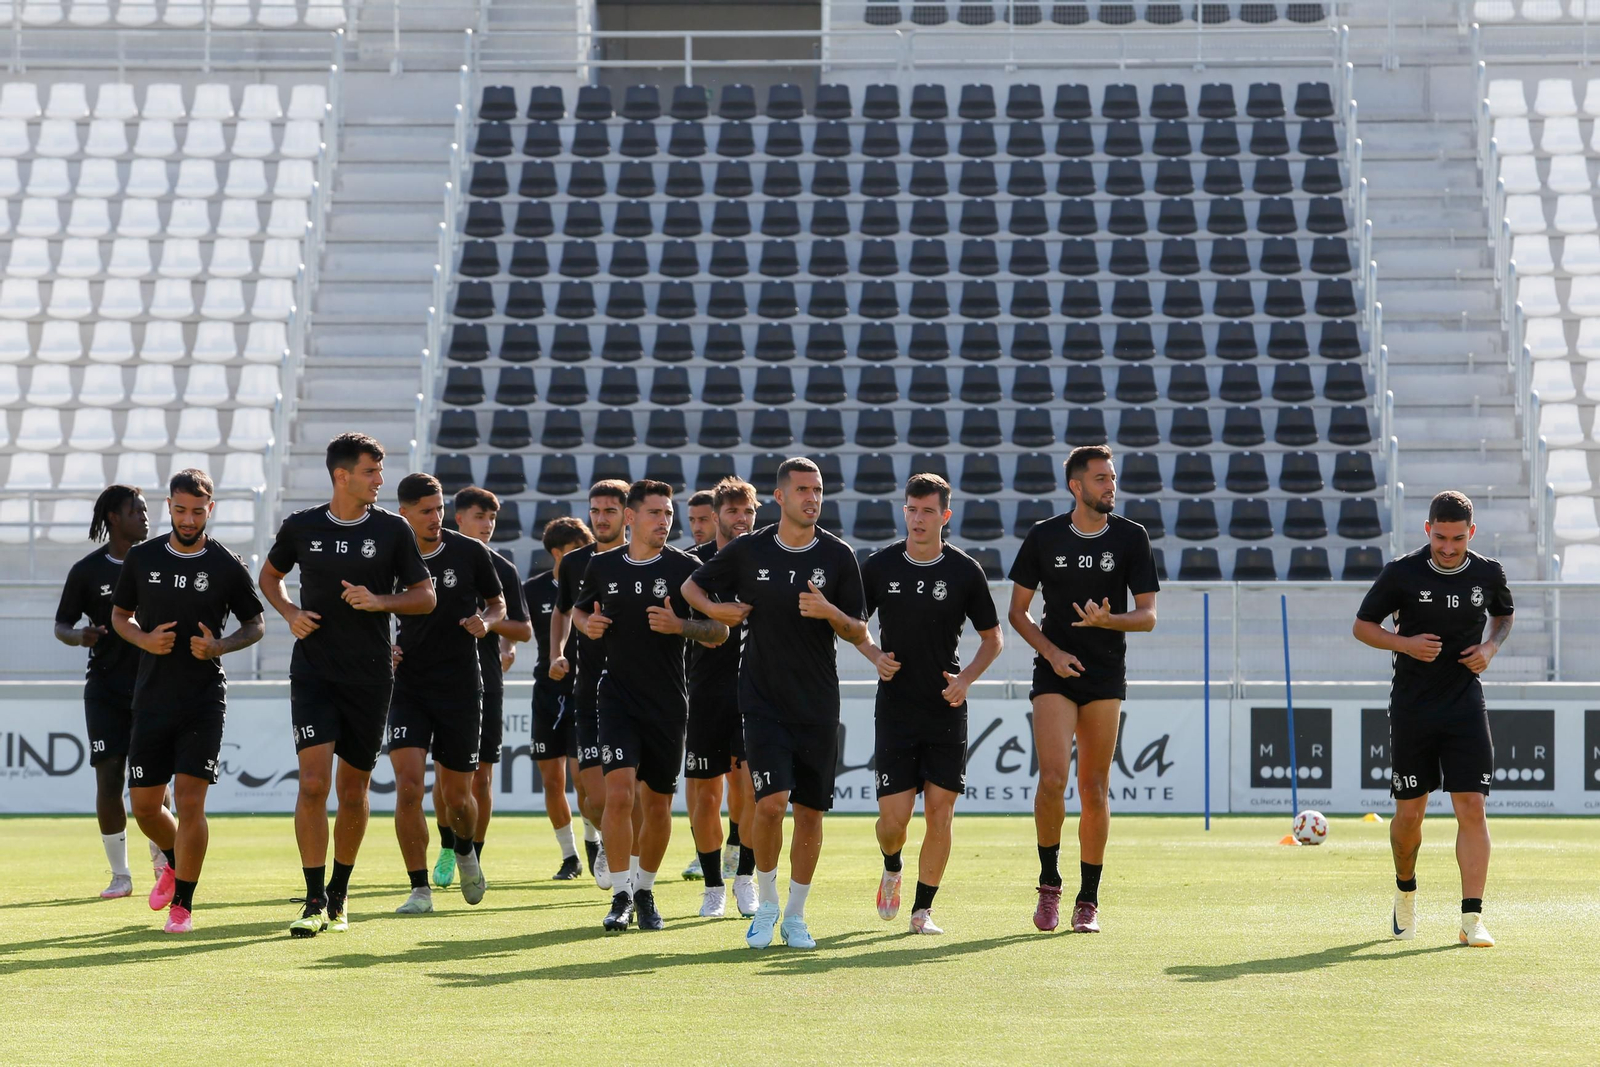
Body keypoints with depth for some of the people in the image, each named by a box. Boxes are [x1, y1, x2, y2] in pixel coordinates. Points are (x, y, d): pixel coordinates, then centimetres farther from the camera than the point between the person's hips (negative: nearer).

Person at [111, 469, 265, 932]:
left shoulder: (227, 566, -3)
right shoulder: (142, 558, 4)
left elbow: (256, 624, 7)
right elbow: (119, 615, 14)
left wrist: (219, 646, -13)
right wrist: (144, 639, -7)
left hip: (204, 699, -3)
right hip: (152, 698, 3)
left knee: (190, 801, -12)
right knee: (144, 805, 7)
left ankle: (182, 904, -1)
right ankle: (175, 864, 38)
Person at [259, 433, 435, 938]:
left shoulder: (392, 529, 1)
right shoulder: (301, 527, 1)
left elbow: (425, 596, 5)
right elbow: (269, 575, 19)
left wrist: (379, 601, -12)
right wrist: (289, 612, 0)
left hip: (370, 677, 1)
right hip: (314, 672, -1)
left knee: (353, 790, 8)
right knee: (313, 782, -14)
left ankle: (339, 893, 26)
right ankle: (314, 902, -10)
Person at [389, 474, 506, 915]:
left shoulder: (471, 553, -2)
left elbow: (497, 602, 12)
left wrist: (485, 622, -10)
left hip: (461, 685, 0)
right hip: (408, 684, 0)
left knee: (456, 796, 6)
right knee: (408, 785, -16)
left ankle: (465, 850, 41)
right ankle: (420, 890, -6)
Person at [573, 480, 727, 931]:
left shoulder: (686, 567, -1)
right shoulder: (603, 567, 5)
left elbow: (719, 632, 0)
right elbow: (579, 609, 24)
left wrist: (679, 626, -18)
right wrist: (588, 624, 1)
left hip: (668, 703, 0)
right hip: (618, 695, 0)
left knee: (658, 805, 7)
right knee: (619, 792, -16)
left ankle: (645, 891, 26)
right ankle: (621, 896, -9)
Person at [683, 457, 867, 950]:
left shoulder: (838, 556, 1)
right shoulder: (748, 550, 0)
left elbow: (859, 632, 3)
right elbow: (692, 586, 15)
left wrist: (830, 612, -16)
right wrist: (714, 608, -4)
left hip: (818, 706, 1)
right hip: (763, 700, -1)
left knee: (810, 811, 3)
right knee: (771, 802, -15)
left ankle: (795, 916, 18)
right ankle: (766, 904, 7)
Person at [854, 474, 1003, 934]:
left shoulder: (965, 571, -2)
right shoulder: (879, 566, 0)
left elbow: (992, 638, 7)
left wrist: (966, 677, -10)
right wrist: (875, 655, -6)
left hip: (946, 709, 0)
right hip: (895, 710, 0)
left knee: (940, 813, -4)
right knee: (894, 816, -3)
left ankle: (923, 909, 9)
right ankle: (892, 870, 30)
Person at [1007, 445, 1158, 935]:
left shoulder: (1131, 537, 2)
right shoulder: (1044, 537, 2)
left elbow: (1147, 615, 2)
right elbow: (1017, 610, 8)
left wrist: (1108, 620, -18)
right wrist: (1051, 652, -7)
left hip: (1106, 675, 1)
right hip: (1055, 672, -1)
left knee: (1094, 789, 2)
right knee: (1052, 778, -16)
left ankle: (1088, 901, 11)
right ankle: (1049, 885, 2)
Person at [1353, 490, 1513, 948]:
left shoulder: (1488, 574, 0)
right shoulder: (1402, 573, -7)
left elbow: (1503, 614, 21)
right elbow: (1362, 625, 3)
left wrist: (1491, 646, 0)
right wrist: (1405, 643, -15)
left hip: (1466, 703, 1)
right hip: (1412, 707, -1)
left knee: (1472, 808, -10)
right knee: (1409, 813, 5)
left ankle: (1471, 918, -10)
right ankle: (1405, 890, 34)